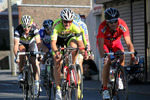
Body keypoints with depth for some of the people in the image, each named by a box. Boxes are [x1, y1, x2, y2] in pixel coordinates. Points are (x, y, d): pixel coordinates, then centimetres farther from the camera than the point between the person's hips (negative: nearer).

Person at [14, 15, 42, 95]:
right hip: (21, 43, -1)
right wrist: (16, 56, -52)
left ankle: (36, 82, -5)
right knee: (22, 49, -34)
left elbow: (38, 42, -36)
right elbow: (16, 44, -40)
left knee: (33, 61, -14)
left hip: (31, 44, 1)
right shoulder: (18, 30, -34)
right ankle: (20, 73, -26)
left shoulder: (34, 29, -31)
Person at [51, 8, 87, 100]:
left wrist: (83, 51, -43)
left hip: (69, 37, 1)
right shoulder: (57, 25, -36)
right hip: (59, 39, -1)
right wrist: (56, 52, -59)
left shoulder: (75, 26, -31)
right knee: (57, 64, -10)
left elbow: (80, 41, -26)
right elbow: (53, 41, -42)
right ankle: (58, 89, -3)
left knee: (74, 47, -35)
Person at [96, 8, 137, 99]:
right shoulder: (103, 27, -37)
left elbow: (129, 43, -35)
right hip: (104, 43, -2)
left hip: (115, 42, 2)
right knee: (107, 62, -24)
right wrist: (103, 58, -58)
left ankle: (118, 78, -4)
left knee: (122, 56, -28)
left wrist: (133, 55, -50)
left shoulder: (122, 25, -33)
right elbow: (101, 45, -41)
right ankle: (105, 89, -15)